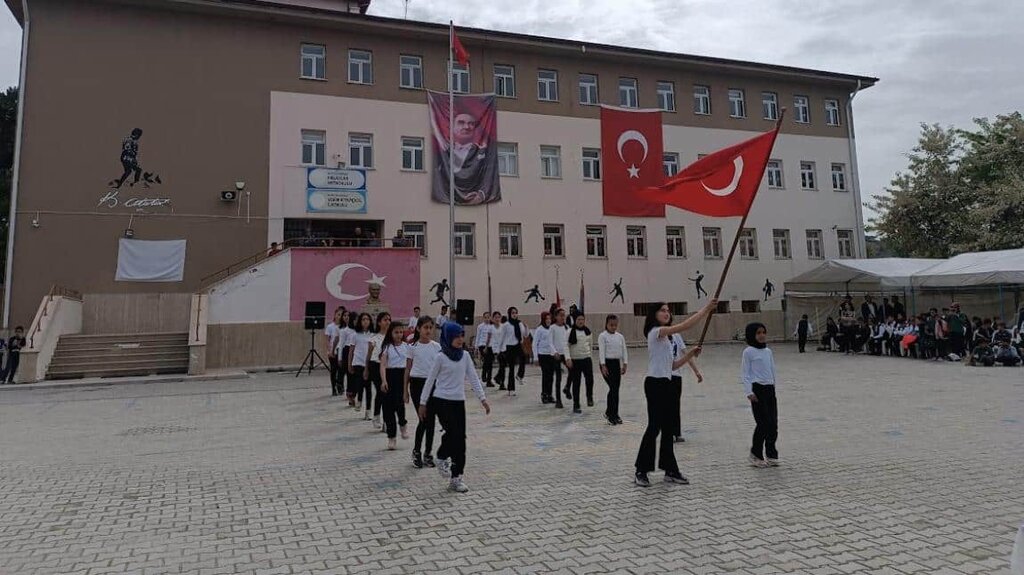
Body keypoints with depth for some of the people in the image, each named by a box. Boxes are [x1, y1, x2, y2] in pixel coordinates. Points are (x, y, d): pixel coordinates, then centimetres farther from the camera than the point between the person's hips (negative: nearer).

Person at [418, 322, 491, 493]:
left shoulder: (465, 356, 4)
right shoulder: (441, 357, -7)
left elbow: (473, 378, 6)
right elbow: (430, 380, -2)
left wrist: (483, 398, 0)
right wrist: (423, 402, 0)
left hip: (459, 401, 4)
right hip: (442, 401, -4)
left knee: (460, 438, 2)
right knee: (453, 432, -15)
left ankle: (456, 478, 11)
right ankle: (442, 458, 15)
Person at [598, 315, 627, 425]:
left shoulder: (620, 336, 9)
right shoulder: (602, 336, -6)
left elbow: (624, 350, 10)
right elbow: (601, 351, -12)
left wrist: (625, 364, 3)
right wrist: (603, 365, -17)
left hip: (617, 363, 5)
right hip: (607, 362, -5)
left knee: (616, 389, 7)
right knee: (613, 388, -9)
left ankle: (610, 412, 22)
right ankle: (612, 415, -1)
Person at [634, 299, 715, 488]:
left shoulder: (666, 337, 18)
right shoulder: (656, 332, -11)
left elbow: (672, 365, 16)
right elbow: (685, 326, -23)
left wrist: (689, 354, 4)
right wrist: (706, 308, -20)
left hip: (665, 384, 9)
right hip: (655, 384, -9)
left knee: (667, 428, 11)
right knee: (654, 427, -5)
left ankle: (670, 470, 19)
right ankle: (641, 471, 5)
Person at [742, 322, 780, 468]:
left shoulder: (768, 351, 13)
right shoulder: (748, 352, -5)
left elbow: (772, 371, 20)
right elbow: (744, 374, -7)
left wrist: (773, 387, 17)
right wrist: (749, 392, -14)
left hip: (769, 388, 6)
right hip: (757, 389, -6)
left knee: (773, 423, 5)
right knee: (763, 423, -7)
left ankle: (771, 455, 17)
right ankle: (755, 455, 8)